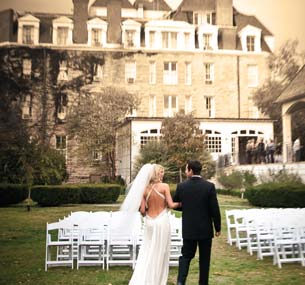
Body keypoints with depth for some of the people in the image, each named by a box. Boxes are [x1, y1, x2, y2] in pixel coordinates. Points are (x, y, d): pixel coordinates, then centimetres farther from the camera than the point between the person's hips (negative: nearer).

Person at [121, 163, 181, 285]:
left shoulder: (145, 189, 1)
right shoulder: (164, 186, -8)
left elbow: (142, 211, -1)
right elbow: (171, 205, -11)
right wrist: (180, 203, 8)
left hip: (149, 222, 3)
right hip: (162, 221, -3)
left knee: (147, 252, 12)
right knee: (160, 253, 8)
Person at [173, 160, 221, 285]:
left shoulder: (181, 186, -6)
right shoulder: (209, 186, -10)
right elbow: (215, 210, -10)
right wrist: (218, 228, 2)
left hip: (188, 229, 1)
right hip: (205, 229, -1)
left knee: (186, 256, 12)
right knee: (204, 258, 12)